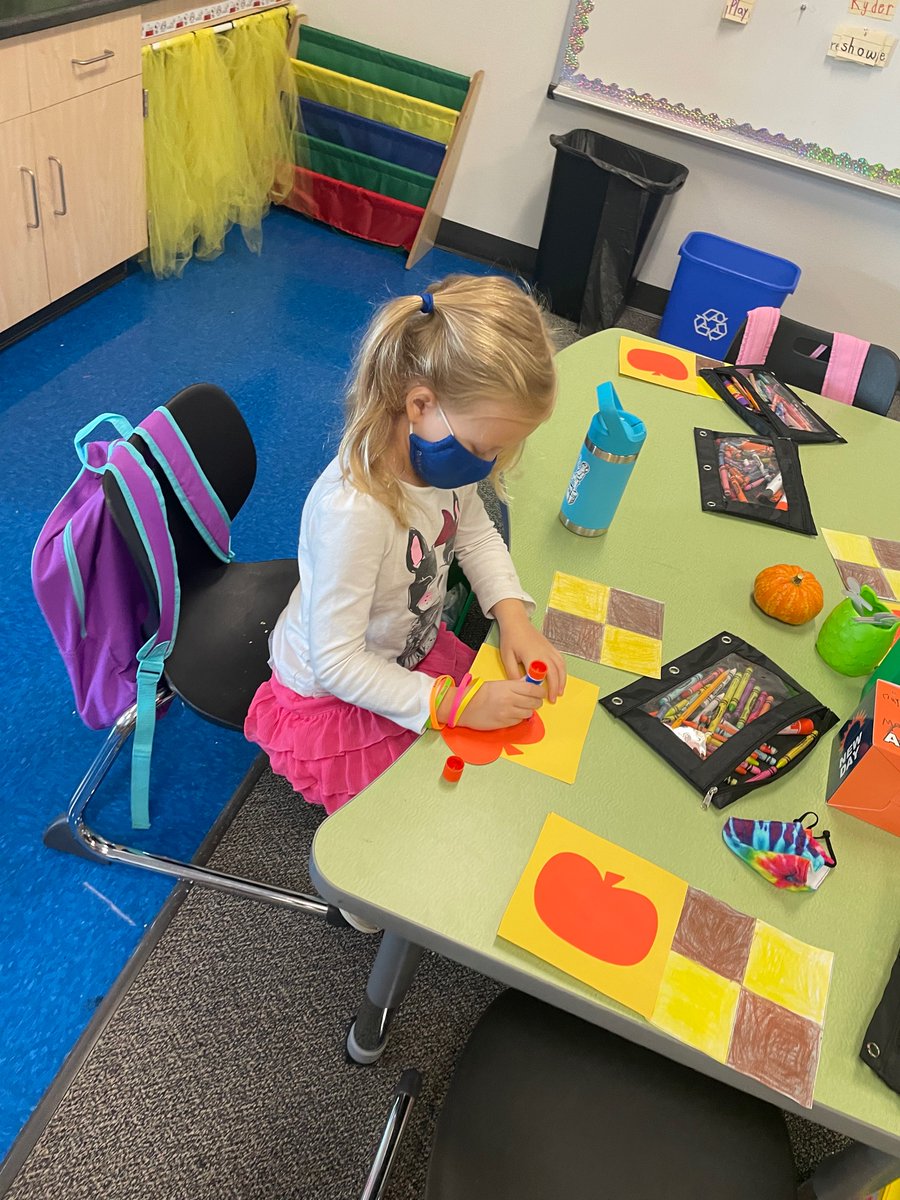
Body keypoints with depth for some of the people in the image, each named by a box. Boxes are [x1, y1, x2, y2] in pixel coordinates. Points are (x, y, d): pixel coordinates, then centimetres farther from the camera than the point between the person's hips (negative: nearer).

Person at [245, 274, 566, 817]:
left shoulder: (444, 452, -17)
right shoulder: (354, 511, -39)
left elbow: (476, 532, 4)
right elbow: (336, 662, -31)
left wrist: (513, 615, -11)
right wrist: (453, 703, -31)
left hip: (414, 651, 7)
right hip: (334, 698, -7)